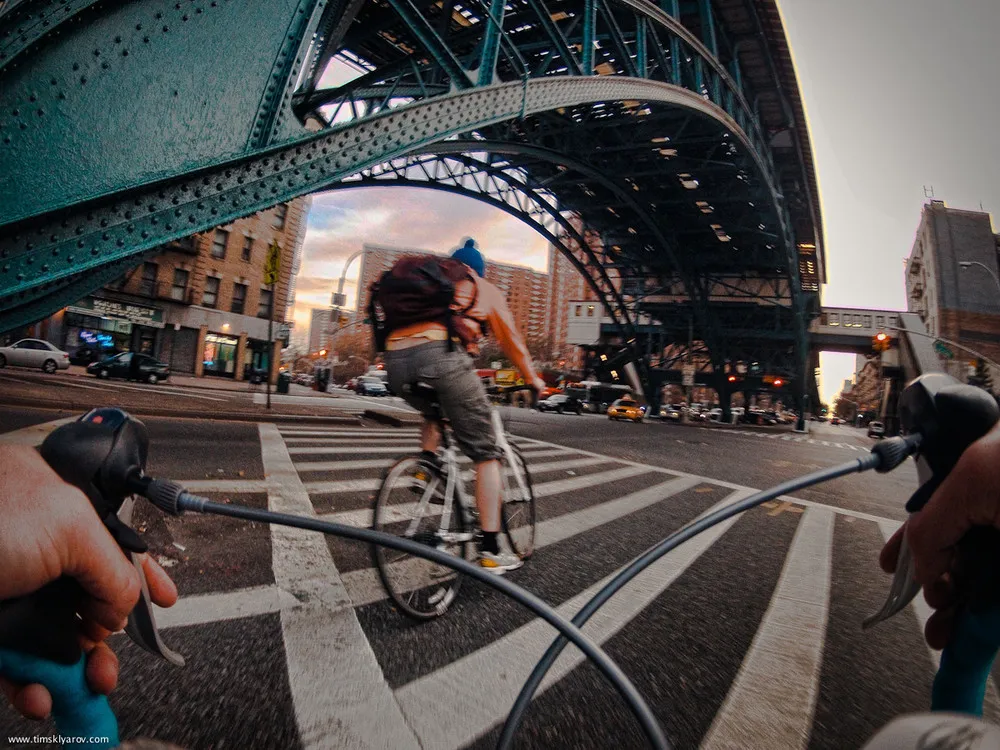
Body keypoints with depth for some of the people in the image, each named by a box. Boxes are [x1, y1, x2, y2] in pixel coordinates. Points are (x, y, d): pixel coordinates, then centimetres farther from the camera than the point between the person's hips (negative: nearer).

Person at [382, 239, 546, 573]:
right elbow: (510, 339, 28)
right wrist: (533, 378, 40)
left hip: (396, 360, 5)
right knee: (485, 453, 5)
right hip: (440, 355, -5)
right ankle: (491, 550, 4)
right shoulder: (485, 289, 25)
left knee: (434, 411, 38)